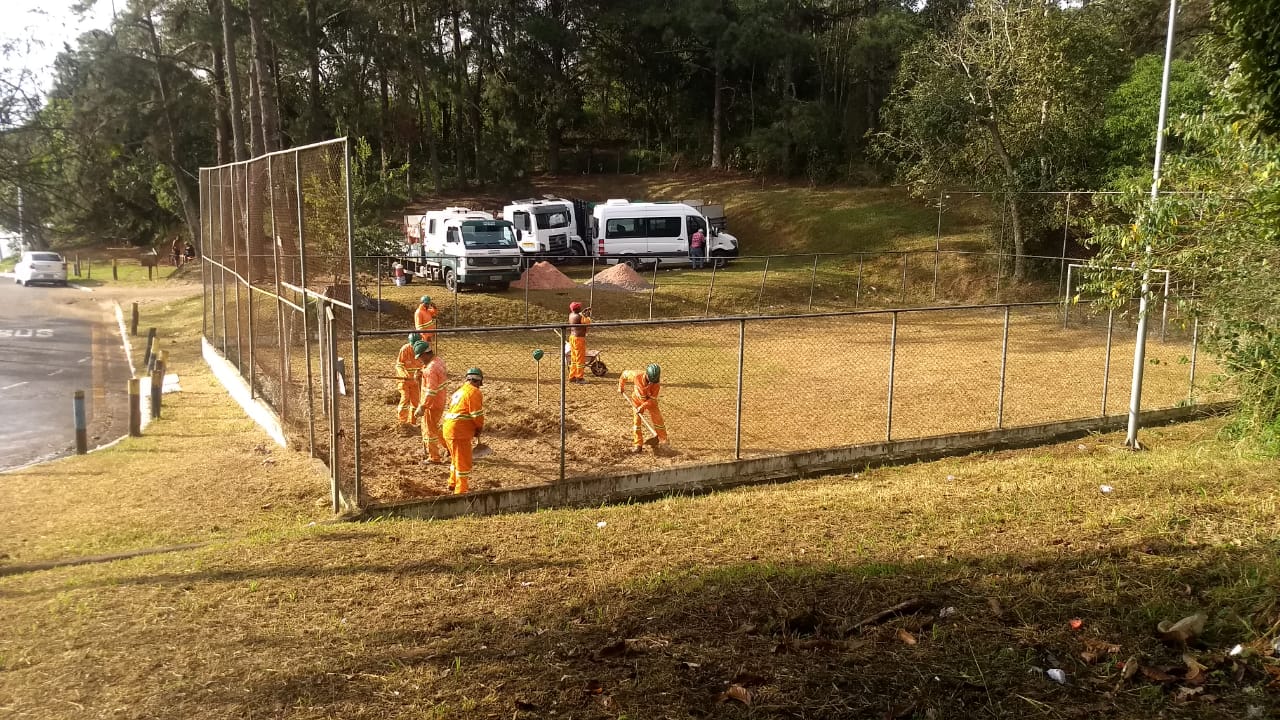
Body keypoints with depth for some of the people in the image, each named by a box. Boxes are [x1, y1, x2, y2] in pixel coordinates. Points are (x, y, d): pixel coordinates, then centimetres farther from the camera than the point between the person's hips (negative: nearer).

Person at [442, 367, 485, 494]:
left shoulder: (459, 391, 22)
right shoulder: (474, 392, -7)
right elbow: (477, 414, -15)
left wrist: (476, 428, 15)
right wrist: (480, 428, 4)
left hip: (448, 430, 9)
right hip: (460, 432, -9)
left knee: (456, 458, 26)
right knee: (463, 462, 0)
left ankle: (453, 483, 41)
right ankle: (460, 490, 4)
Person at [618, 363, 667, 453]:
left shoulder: (656, 382, -31)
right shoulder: (637, 375, -31)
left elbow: (653, 399, -23)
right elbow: (625, 373, -11)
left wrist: (643, 407, -31)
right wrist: (621, 387, -4)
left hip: (650, 402, 0)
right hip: (637, 400, 0)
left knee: (658, 421, 0)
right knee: (637, 421, -2)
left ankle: (664, 441, 16)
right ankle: (638, 444, 6)